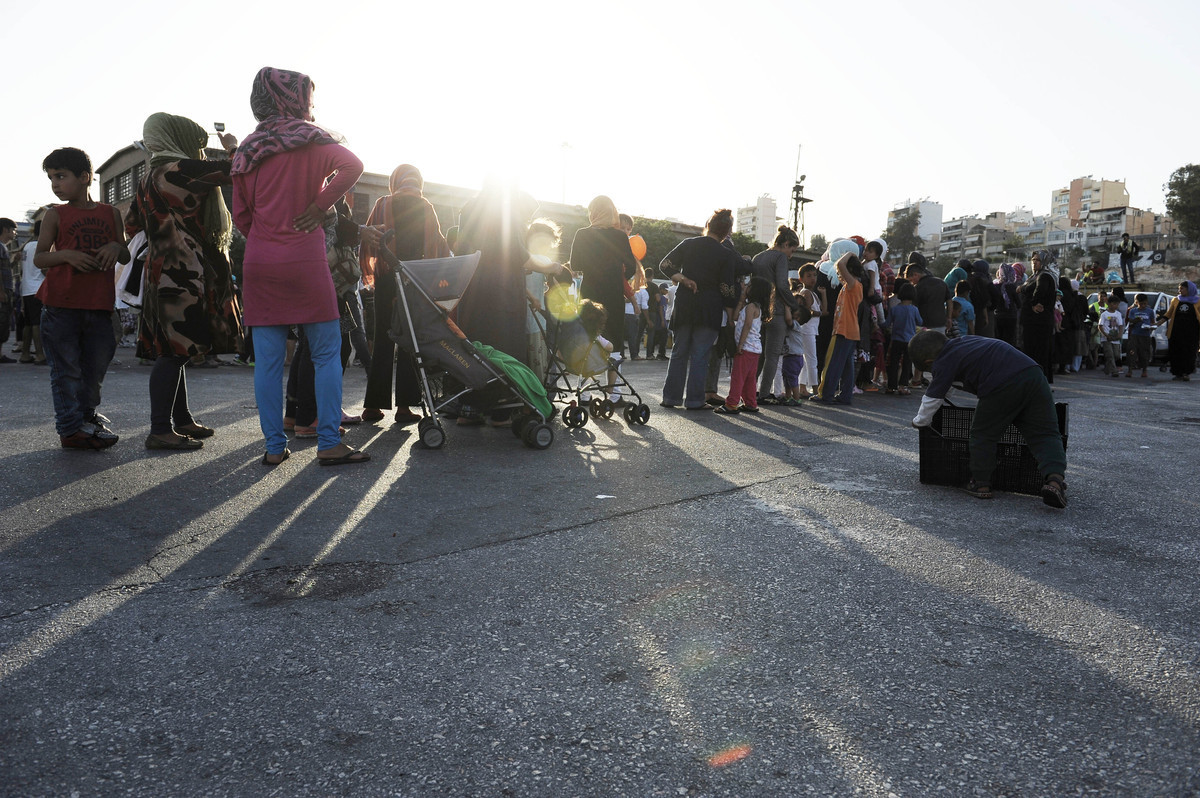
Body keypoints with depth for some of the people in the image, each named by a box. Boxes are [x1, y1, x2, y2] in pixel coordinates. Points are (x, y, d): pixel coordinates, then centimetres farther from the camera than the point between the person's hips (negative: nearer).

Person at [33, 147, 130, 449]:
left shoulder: (110, 213, 11)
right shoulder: (55, 215, 5)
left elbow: (126, 256, 15)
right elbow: (39, 258, 3)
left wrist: (116, 247, -8)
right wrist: (66, 255, -16)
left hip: (99, 303, 2)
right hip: (61, 304, -2)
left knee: (96, 364, 11)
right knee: (66, 368, 0)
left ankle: (86, 414, 30)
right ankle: (71, 427, 7)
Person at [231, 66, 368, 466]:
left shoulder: (247, 150, 12)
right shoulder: (310, 139, 0)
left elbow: (241, 215, 12)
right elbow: (352, 165, -17)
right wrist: (320, 206, -10)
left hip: (259, 263, 5)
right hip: (305, 260, -4)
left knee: (268, 359, 4)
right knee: (327, 353, 0)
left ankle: (274, 446, 7)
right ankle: (329, 443, -4)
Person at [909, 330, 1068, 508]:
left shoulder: (944, 363, 7)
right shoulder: (967, 340, 29)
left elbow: (932, 400, 9)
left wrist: (918, 421, 26)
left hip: (1003, 386, -7)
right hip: (1034, 374, 7)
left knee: (983, 435, 13)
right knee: (1045, 434, 9)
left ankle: (981, 484, 19)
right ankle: (1054, 477, -11)